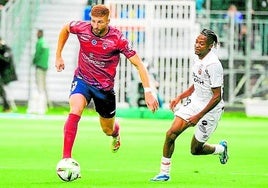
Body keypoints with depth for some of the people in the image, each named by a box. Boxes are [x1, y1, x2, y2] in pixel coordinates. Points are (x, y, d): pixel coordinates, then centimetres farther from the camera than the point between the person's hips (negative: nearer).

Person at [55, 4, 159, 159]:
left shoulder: (117, 39, -21)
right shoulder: (82, 28, -15)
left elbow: (138, 64, -18)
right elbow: (65, 29, 10)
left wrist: (148, 92, -26)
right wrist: (58, 56, 9)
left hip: (105, 87, 0)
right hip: (82, 80, 0)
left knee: (108, 130, 15)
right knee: (75, 110, -30)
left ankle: (116, 132, 56)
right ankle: (66, 158, -33)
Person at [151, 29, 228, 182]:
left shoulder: (213, 65, -25)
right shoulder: (197, 58, 1)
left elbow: (217, 97, -23)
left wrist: (199, 116, -22)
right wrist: (180, 97, 12)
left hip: (210, 109, -7)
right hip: (194, 102, 7)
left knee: (196, 149, 4)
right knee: (171, 134, -8)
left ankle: (221, 149, 35)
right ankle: (164, 173, 5)